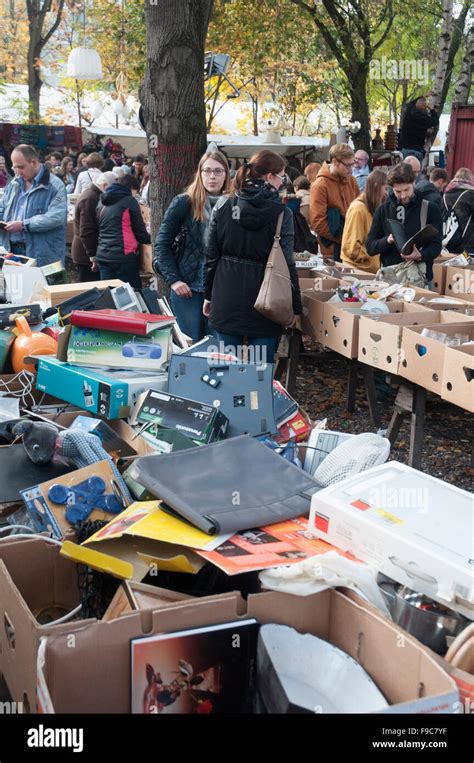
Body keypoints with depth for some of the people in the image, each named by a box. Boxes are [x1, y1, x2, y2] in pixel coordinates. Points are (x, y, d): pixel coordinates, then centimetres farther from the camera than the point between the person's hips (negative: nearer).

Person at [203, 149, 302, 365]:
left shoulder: (224, 207, 2)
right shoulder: (281, 213, -9)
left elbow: (211, 256, 5)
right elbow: (286, 264, -10)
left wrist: (209, 296, 14)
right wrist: (295, 307, -3)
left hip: (226, 303, 3)